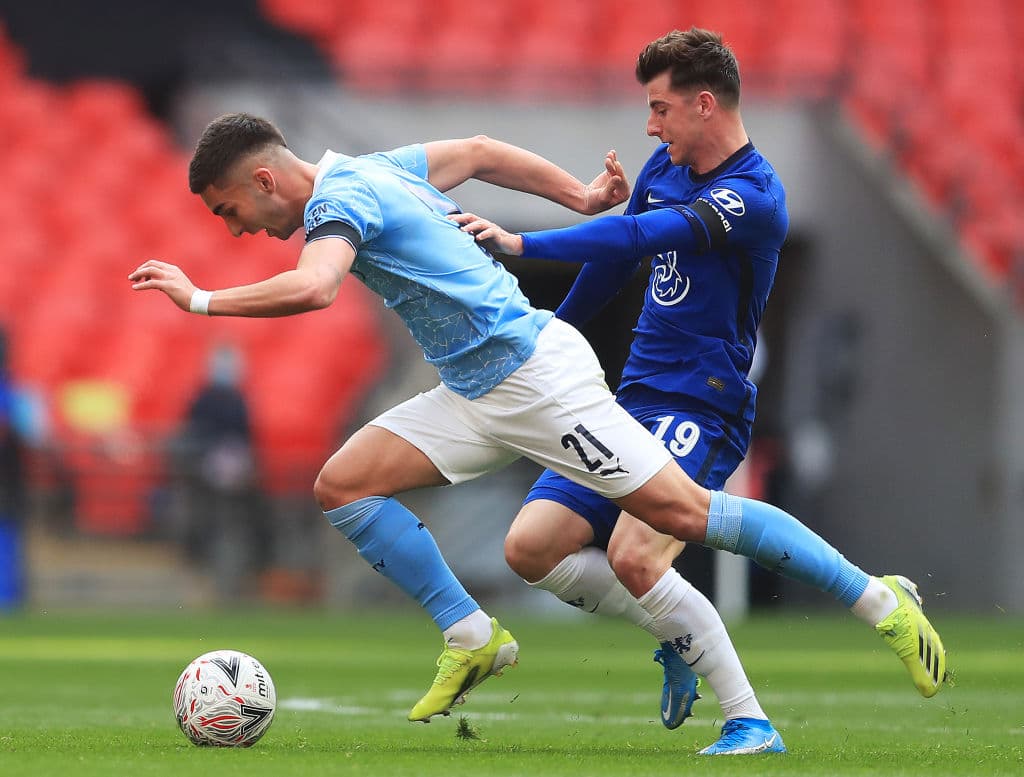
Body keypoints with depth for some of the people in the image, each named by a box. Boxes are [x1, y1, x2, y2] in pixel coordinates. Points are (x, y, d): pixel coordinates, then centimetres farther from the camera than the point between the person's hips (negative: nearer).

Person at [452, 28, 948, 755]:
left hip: (701, 406, -9)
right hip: (636, 399, 9)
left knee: (634, 555, -29)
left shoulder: (751, 198, -19)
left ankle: (751, 724, -20)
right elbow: (621, 253, 27)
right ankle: (682, 635, 11)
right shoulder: (665, 168, 10)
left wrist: (520, 243, -33)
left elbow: (639, 237, -31)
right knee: (532, 546, -5)